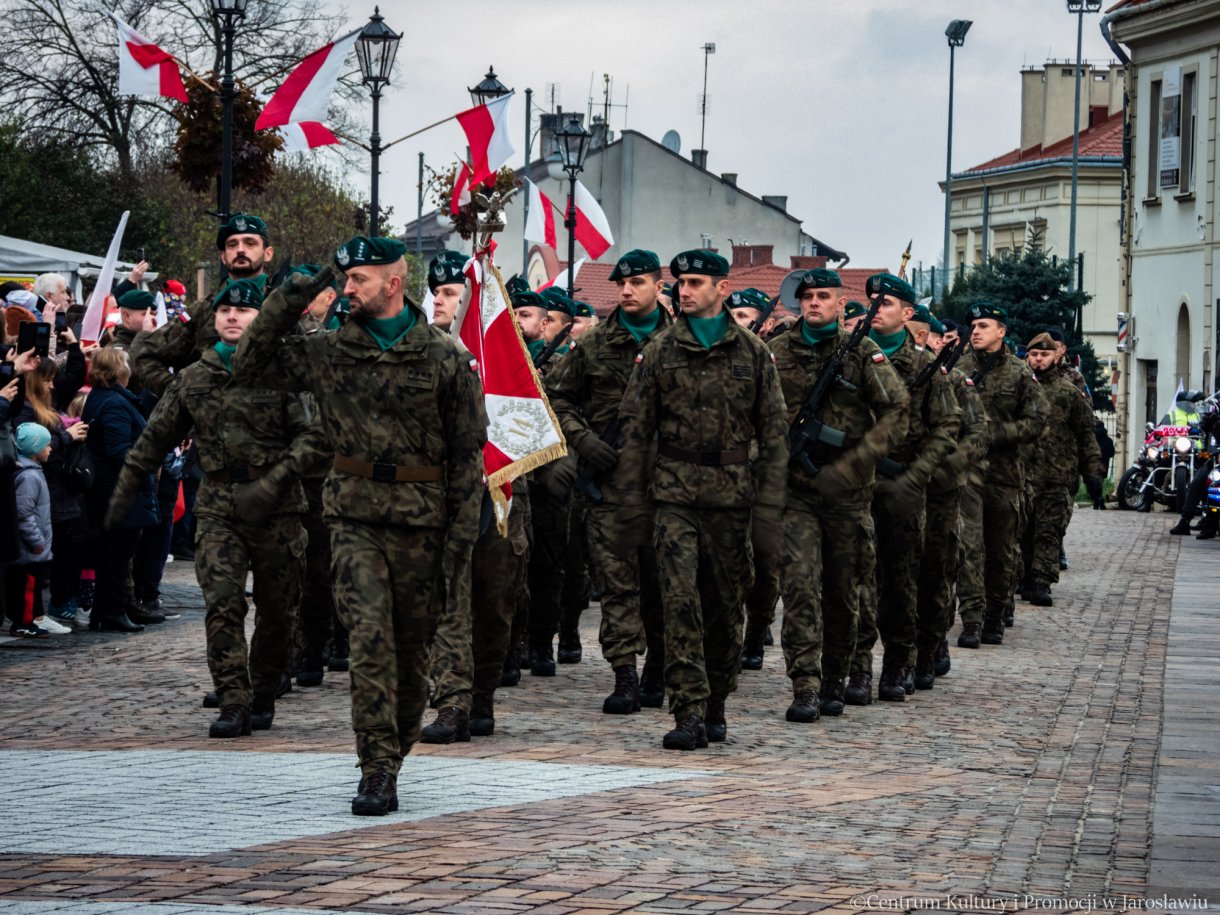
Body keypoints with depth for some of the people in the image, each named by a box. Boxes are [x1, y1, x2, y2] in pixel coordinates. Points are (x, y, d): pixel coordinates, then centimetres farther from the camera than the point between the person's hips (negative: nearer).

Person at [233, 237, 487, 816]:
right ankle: (377, 772, -14)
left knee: (412, 648, 8)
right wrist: (286, 303, -2)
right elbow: (250, 367, 9)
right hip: (355, 515, 1)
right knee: (370, 637, -14)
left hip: (421, 522, -1)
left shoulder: (445, 359, -1)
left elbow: (468, 453, 1)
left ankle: (392, 757, 29)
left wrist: (461, 536, -4)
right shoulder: (330, 353, 5)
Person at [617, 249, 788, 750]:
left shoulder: (753, 353, 5)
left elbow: (774, 432, 6)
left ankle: (715, 707, 24)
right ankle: (689, 713, -14)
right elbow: (636, 427, 6)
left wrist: (769, 504, -1)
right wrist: (633, 497, 0)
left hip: (732, 494, 1)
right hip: (675, 492, -1)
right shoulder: (660, 350, 5)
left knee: (726, 605, 8)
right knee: (680, 599, -12)